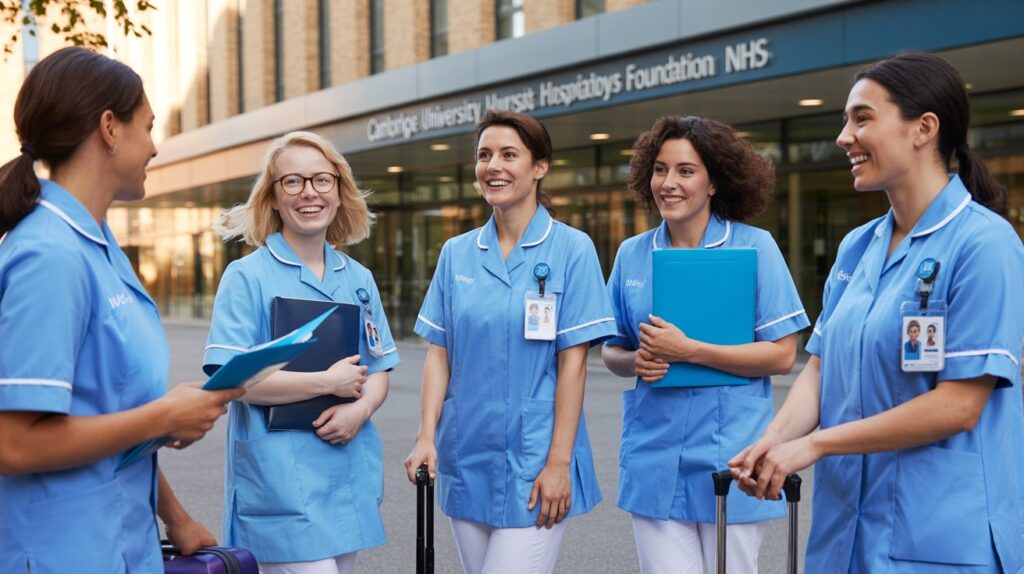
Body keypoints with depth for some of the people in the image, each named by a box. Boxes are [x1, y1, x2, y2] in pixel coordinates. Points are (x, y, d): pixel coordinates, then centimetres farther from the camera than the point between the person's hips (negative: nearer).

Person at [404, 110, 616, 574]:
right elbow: (439, 354, 7)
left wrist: (559, 463, -12)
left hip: (532, 462, -4)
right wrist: (426, 438, -4)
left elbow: (572, 363, -8)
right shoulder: (456, 253, 7)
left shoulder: (571, 249, -5)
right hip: (466, 458, 5)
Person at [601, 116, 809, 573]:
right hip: (655, 460, 3)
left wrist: (688, 351, -16)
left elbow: (782, 356, -8)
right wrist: (637, 361, -8)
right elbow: (611, 352, 15)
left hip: (730, 459, -3)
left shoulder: (754, 247, -4)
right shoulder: (631, 255, 7)